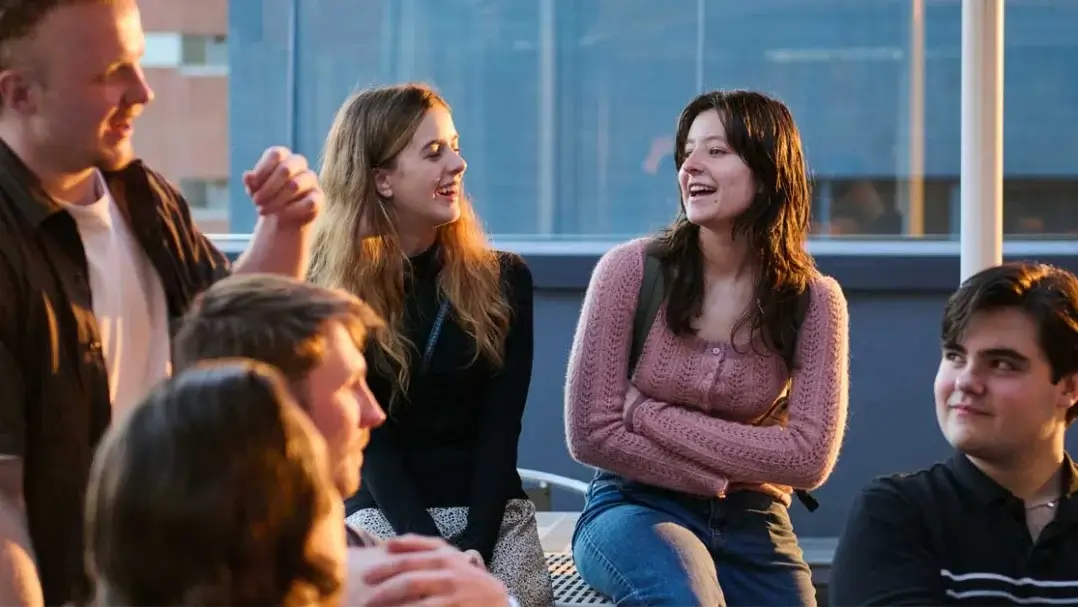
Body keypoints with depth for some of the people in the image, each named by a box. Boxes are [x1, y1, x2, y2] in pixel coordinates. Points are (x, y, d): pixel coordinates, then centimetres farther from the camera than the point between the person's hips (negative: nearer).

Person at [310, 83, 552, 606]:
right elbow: (369, 440, -6)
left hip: (491, 509, 2)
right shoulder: (329, 293, -1)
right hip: (383, 510, -2)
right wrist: (434, 552, -18)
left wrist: (474, 546, -15)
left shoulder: (502, 280, 5)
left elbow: (499, 431, -1)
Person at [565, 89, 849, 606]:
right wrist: (726, 473, -12)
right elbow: (591, 433, -9)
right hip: (635, 508, -3)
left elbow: (810, 458, -12)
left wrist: (649, 413, -14)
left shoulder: (814, 300, -5)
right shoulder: (632, 269, -9)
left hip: (749, 524, 3)